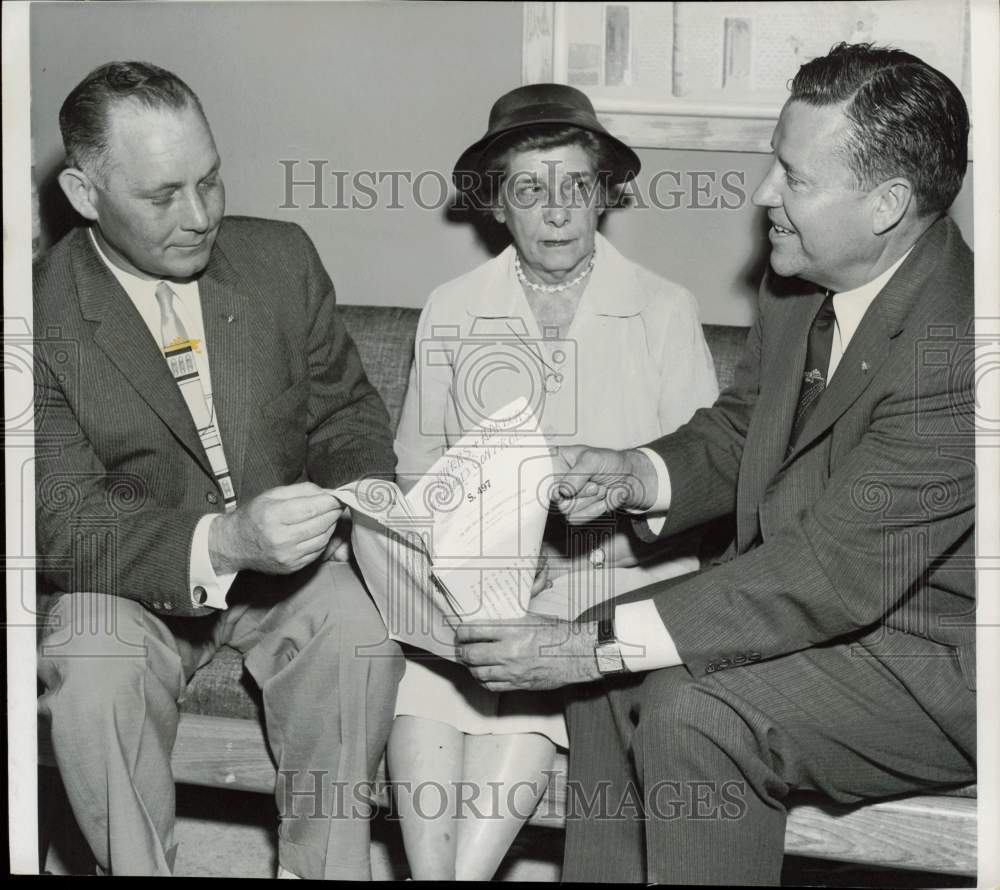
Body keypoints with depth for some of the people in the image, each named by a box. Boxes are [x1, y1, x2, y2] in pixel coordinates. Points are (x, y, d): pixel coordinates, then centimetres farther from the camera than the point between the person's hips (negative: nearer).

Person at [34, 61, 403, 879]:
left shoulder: (282, 259, -2)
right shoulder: (42, 316, -13)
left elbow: (346, 413, 9)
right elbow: (66, 525, -18)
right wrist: (223, 541, -35)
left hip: (284, 562, 2)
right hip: (128, 582, -2)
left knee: (359, 627, -28)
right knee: (91, 677, -32)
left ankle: (323, 867, -10)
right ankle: (140, 869, -9)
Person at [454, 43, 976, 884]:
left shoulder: (952, 352, -31)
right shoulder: (805, 284, -3)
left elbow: (831, 576, -31)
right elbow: (738, 428, 12)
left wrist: (595, 644, -30)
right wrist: (638, 475, -11)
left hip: (939, 658, -8)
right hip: (827, 595, 9)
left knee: (692, 710, -24)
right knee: (616, 664, -3)